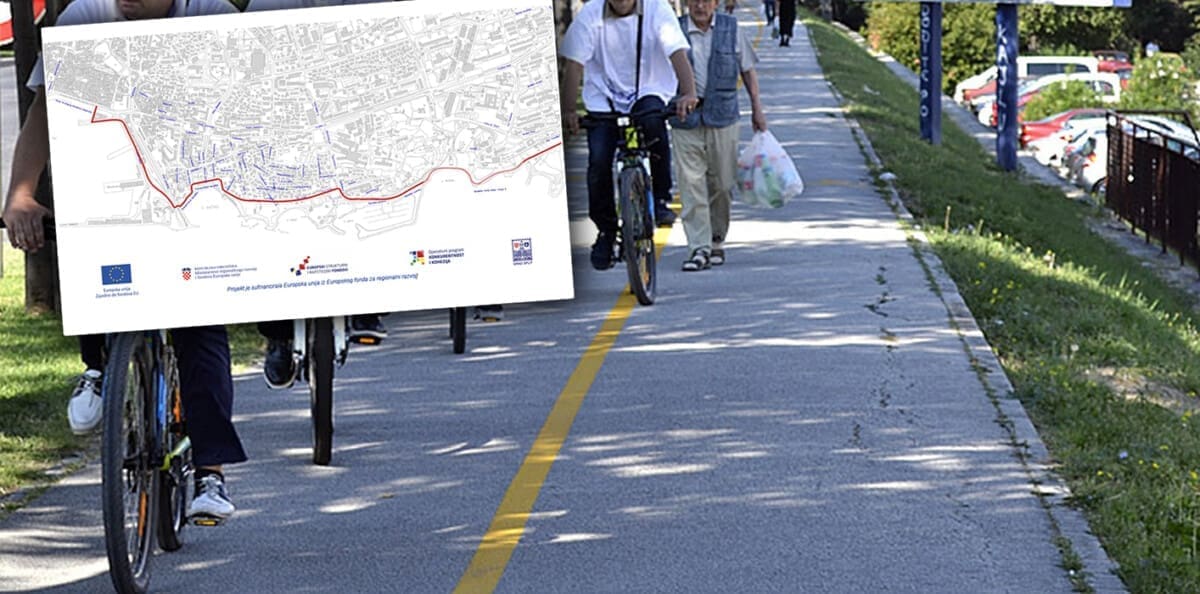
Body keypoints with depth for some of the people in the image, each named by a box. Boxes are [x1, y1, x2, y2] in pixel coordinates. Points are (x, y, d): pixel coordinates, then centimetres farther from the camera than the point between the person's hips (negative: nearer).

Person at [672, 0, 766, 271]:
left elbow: (747, 70, 14)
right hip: (685, 118, -1)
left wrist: (757, 108, 12)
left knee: (721, 183, 7)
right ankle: (699, 248, -6)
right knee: (691, 184, -7)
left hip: (722, 116, 1)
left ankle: (717, 241, 23)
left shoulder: (730, 29, 6)